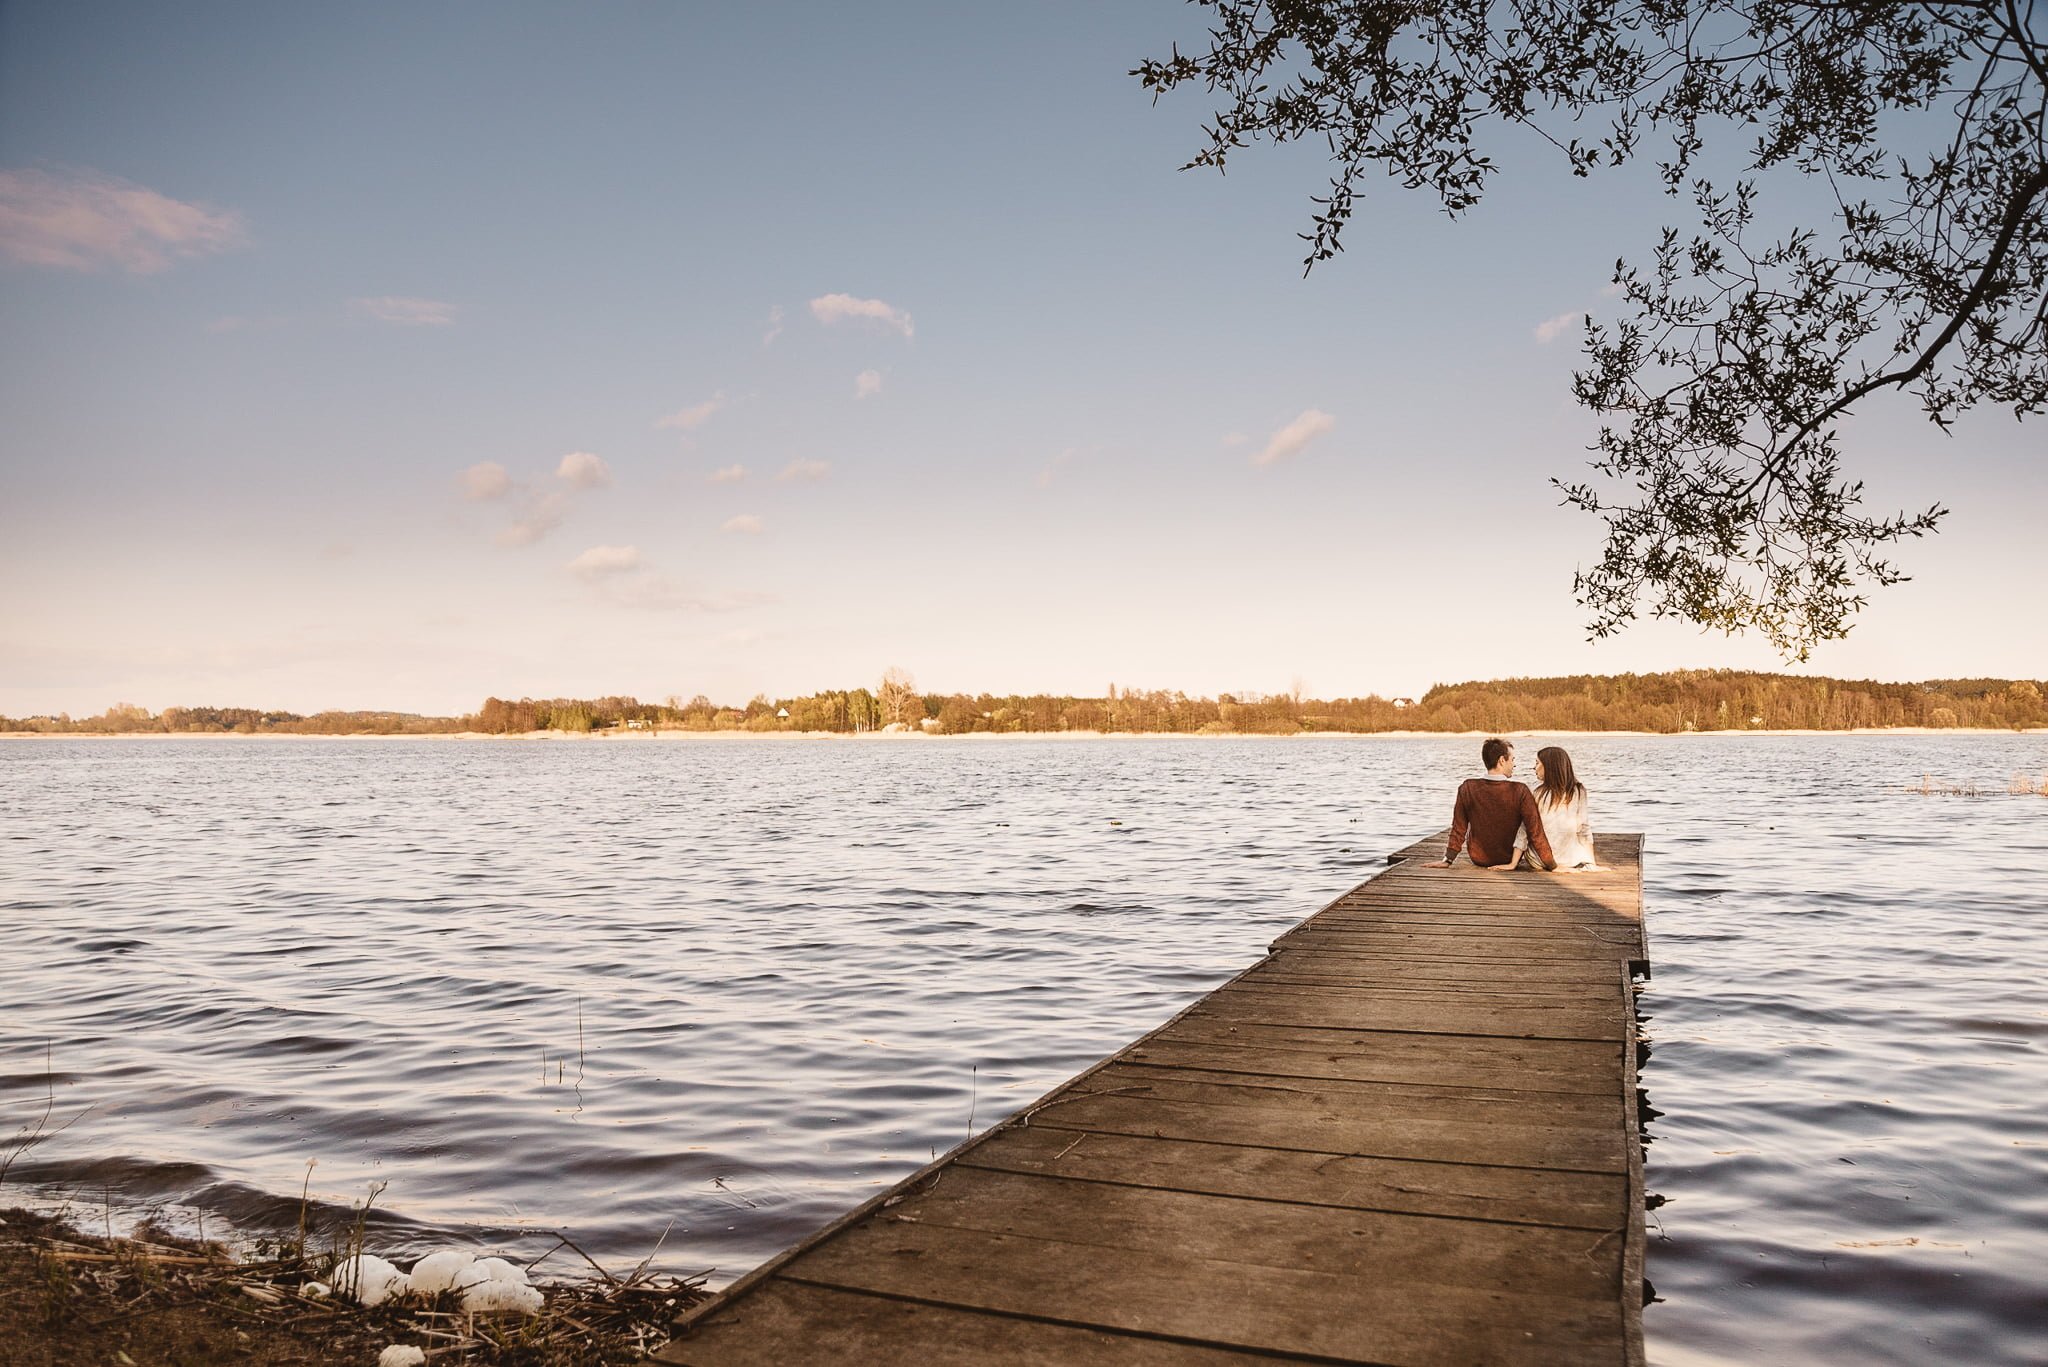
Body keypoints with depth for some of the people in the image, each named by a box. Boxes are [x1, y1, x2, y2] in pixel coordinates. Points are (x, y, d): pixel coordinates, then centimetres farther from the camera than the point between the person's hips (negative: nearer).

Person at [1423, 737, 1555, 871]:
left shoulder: (1467, 788, -17)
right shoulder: (1520, 791, -23)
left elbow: (1459, 829, -8)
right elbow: (1536, 834, -19)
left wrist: (1448, 860, 2)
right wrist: (1552, 865, -9)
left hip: (1478, 858, 1)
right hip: (1510, 858, -1)